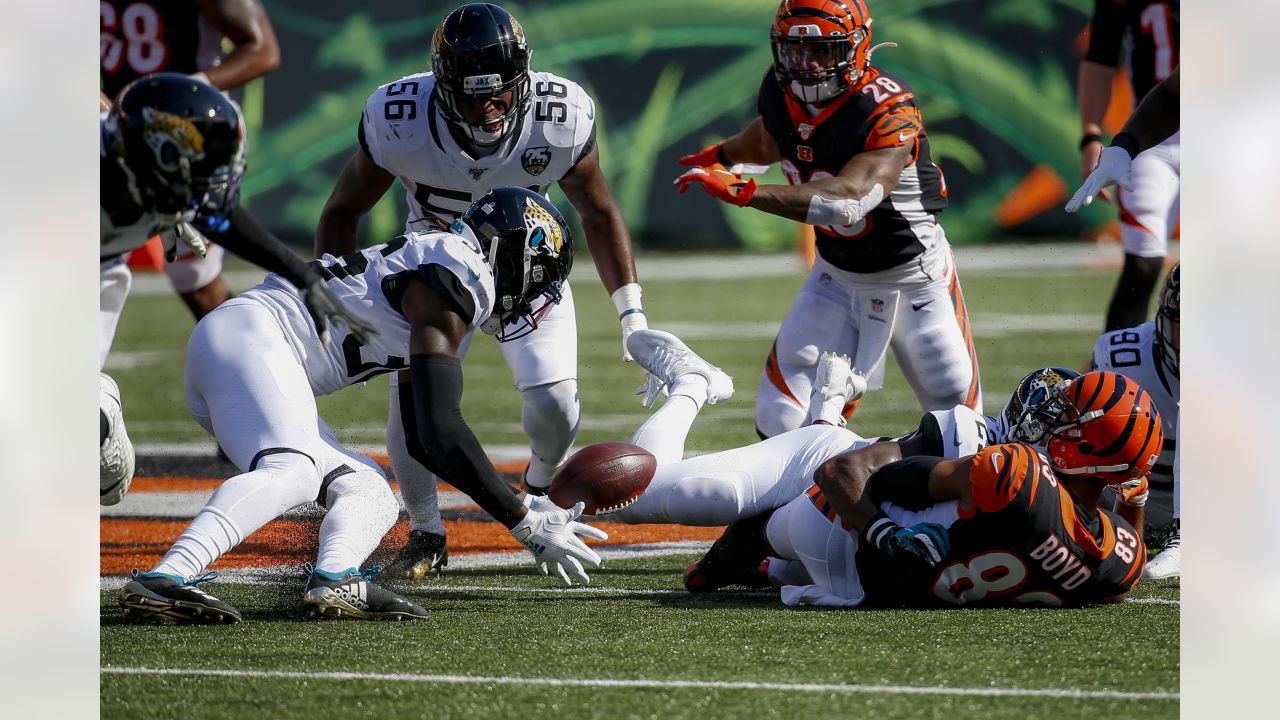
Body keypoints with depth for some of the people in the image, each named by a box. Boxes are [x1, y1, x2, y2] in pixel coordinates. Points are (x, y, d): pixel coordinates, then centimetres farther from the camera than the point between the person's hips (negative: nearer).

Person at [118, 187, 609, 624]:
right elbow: (441, 432, -14)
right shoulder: (455, 277, -8)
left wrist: (522, 503, 29)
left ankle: (335, 581, -27)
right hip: (249, 332, -11)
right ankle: (168, 580, -50)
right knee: (293, 472, -33)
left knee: (371, 495, 3)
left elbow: (422, 440, 31)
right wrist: (522, 518, -7)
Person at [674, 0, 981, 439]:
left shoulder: (890, 111, -31)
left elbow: (851, 200, -45)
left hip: (913, 278, -5)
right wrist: (723, 155, 38)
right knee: (782, 420, -8)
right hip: (836, 275, 5)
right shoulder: (779, 92, -11)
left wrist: (745, 193, -51)